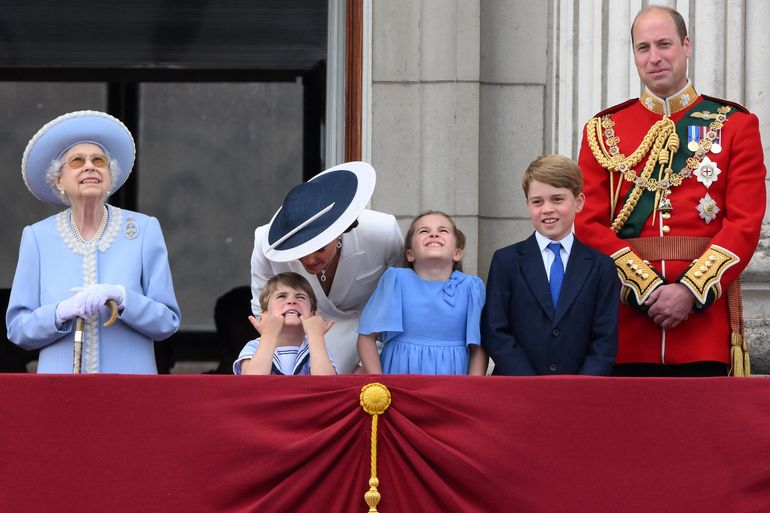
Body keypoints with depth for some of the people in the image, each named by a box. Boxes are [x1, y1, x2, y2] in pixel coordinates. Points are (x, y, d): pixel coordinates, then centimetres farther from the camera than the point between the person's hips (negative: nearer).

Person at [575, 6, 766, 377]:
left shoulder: (734, 125, 7)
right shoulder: (603, 131, 10)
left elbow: (745, 223, -2)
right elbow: (590, 224, 2)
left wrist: (690, 291, -14)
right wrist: (647, 289, -11)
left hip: (705, 314, -1)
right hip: (628, 321, 1)